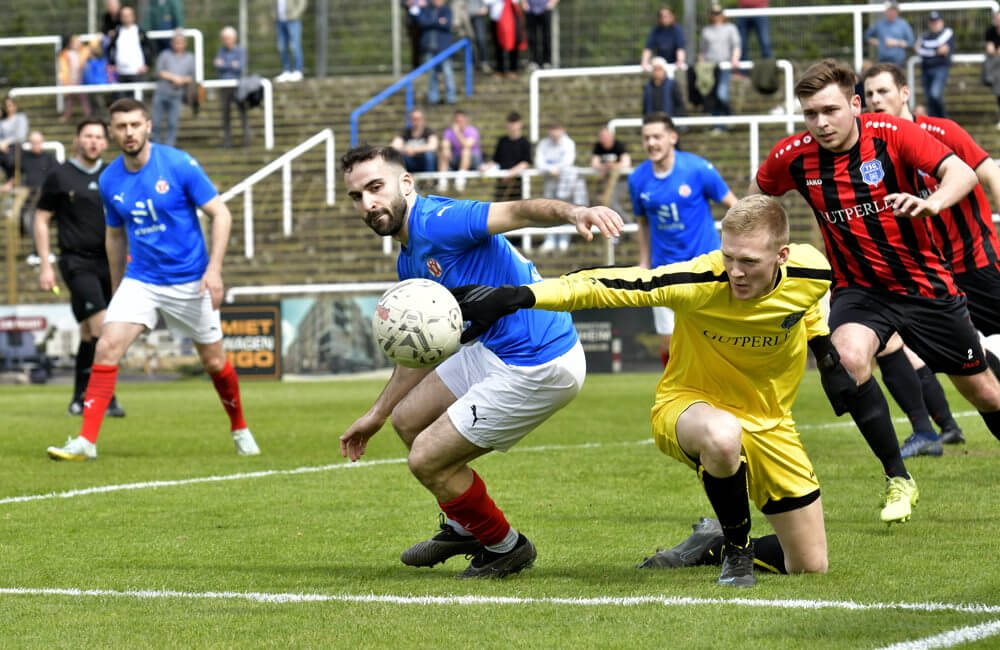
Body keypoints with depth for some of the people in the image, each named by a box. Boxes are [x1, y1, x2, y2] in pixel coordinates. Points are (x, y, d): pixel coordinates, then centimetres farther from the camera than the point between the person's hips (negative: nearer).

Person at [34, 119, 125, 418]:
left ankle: (80, 399, 18)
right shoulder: (60, 176, -1)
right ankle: (106, 397, -16)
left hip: (108, 262, 4)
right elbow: (41, 219, 2)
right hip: (77, 262, -4)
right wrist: (45, 265, -4)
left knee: (89, 333, 9)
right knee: (100, 327, -17)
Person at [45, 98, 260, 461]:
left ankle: (240, 430, 33)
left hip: (190, 281, -2)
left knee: (214, 362, 7)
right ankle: (86, 441, -15)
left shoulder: (179, 165, -13)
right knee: (107, 348, -16)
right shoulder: (109, 181, -1)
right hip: (140, 279, 3)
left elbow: (220, 214, -9)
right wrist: (116, 290, 16)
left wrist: (214, 269, -19)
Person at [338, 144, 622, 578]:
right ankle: (463, 526, 39)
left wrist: (572, 212, -57)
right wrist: (376, 415, 33)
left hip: (537, 366, -10)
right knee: (408, 418, 22)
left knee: (426, 460, -4)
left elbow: (517, 212, -36)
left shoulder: (436, 222, -18)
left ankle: (505, 547, 18)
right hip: (491, 351, 10)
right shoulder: (410, 263, 12)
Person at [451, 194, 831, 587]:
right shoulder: (699, 281, -31)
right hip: (688, 404, -4)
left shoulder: (810, 272, -20)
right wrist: (519, 296, -40)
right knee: (722, 434, -44)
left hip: (769, 423, 4)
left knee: (811, 566, 3)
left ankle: (712, 545, 31)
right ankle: (737, 550, -16)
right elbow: (601, 285, -31)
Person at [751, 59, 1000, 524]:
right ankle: (897, 479, -18)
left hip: (924, 283, 0)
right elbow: (758, 193, 12)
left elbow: (962, 173, -30)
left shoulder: (892, 135, -18)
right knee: (847, 358, -32)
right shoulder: (793, 157, -11)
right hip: (859, 288, 1)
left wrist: (930, 203, -49)